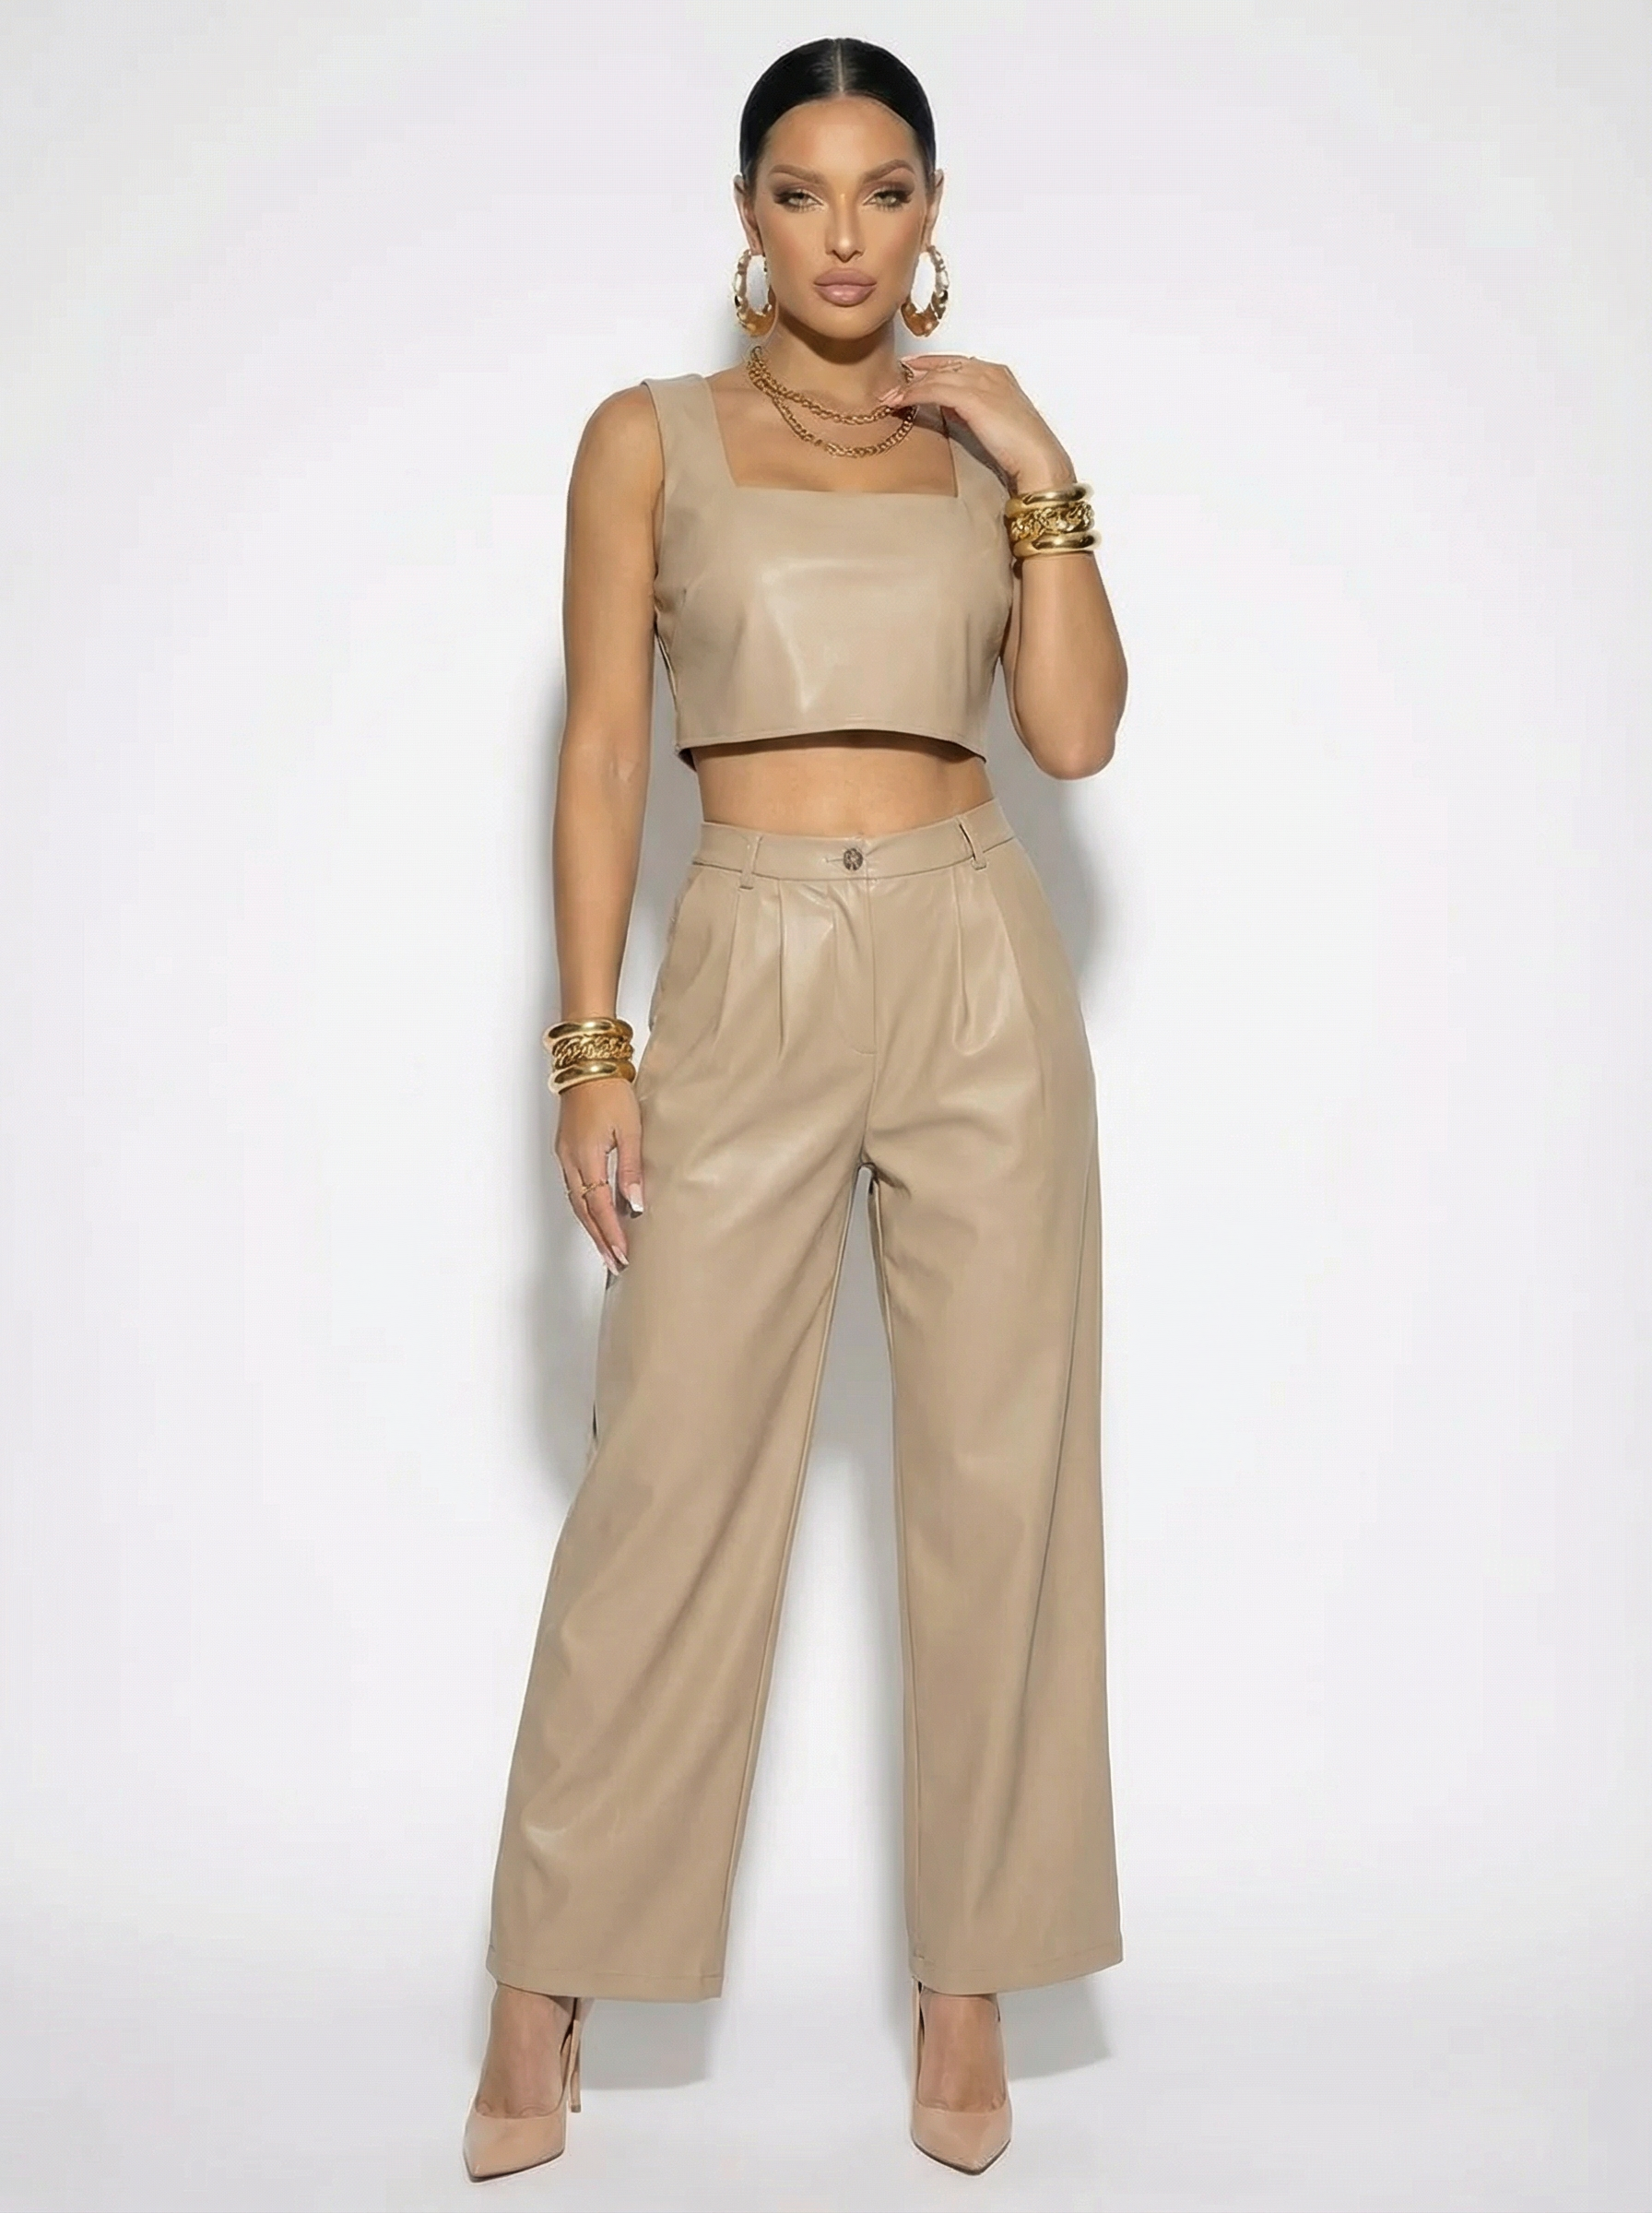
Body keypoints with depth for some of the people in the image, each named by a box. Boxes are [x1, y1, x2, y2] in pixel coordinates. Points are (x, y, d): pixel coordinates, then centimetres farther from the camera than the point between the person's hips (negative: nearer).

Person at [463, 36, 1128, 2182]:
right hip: (749, 981, -2)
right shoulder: (651, 437, 6)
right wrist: (592, 1046, -6)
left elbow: (1076, 730, 1)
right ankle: (547, 1989, 11)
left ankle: (969, 1981, 17)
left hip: (978, 972, 2)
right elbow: (601, 749, 1)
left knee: (1001, 1479, 3)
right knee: (665, 1482, -2)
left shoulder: (988, 443, 12)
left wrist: (1039, 472, -4)